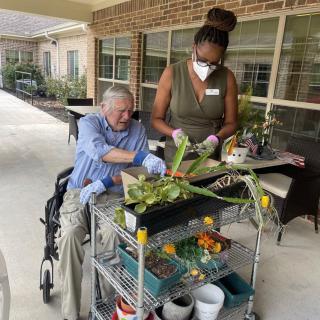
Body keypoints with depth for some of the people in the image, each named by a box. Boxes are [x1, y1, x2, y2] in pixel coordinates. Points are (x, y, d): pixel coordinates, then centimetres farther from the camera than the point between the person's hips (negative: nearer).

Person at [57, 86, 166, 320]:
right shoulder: (88, 123, -3)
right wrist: (141, 156, -38)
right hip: (80, 193, 0)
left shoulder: (138, 130, 4)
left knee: (111, 234, -29)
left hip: (114, 196, 1)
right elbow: (99, 151, -26)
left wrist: (105, 182, -15)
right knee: (70, 234, -27)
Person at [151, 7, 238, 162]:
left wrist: (216, 138, -20)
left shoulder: (227, 78, -8)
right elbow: (156, 118, -5)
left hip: (210, 157, 1)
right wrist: (174, 133, -23)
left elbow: (231, 123, -1)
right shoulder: (172, 73, -11)